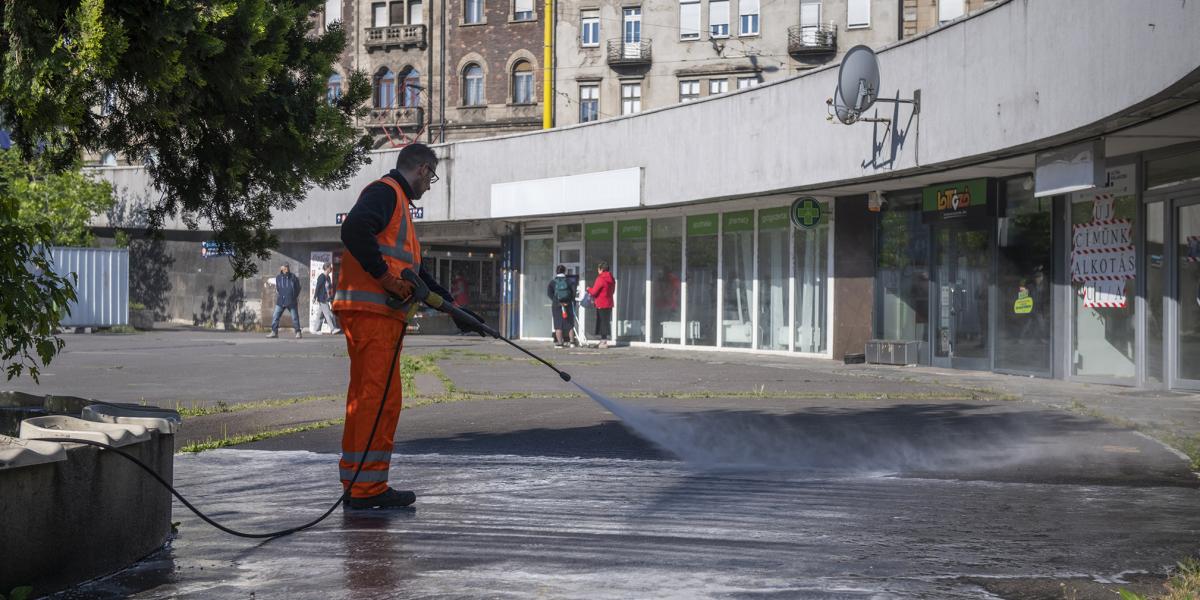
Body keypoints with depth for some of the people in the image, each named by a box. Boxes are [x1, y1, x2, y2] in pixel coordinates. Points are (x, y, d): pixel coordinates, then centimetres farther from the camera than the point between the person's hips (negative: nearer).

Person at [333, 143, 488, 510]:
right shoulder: (386, 192, -4)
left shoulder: (397, 201, 28)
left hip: (377, 314, 10)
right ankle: (369, 488, -8)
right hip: (371, 311, -10)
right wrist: (387, 278, -20)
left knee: (365, 396, 12)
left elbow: (413, 272, 32)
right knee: (381, 398, -10)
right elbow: (354, 230, -25)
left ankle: (356, 484, 17)